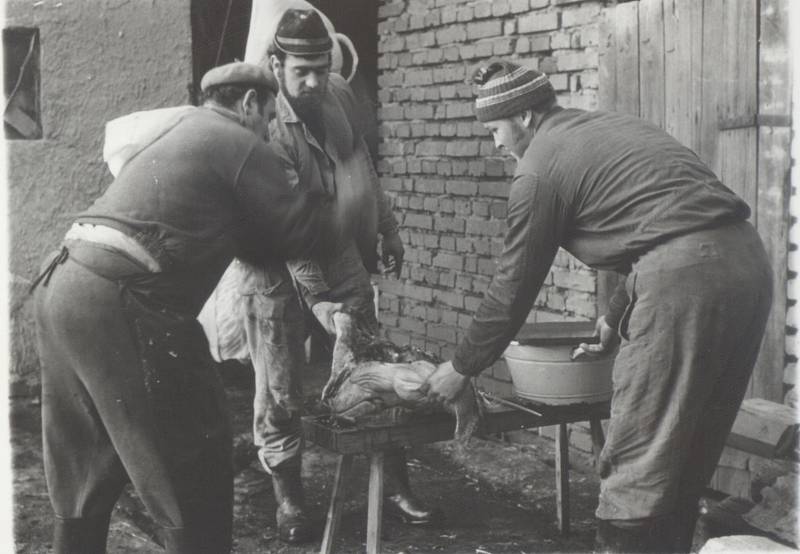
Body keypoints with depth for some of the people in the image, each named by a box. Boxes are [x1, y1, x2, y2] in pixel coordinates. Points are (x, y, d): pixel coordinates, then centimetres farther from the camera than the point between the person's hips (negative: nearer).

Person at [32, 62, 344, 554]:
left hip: (65, 284, 9)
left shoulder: (179, 128, 25)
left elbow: (244, 236, 27)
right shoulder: (241, 145, -2)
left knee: (86, 469, 21)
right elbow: (305, 232, 3)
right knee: (193, 465, 3)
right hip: (122, 304, -9)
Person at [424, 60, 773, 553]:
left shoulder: (540, 167, 1)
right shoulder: (610, 127, 26)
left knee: (638, 458, 0)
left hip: (686, 276, -9)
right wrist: (616, 320, 41)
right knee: (687, 455, 19)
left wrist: (461, 369, 16)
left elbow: (514, 288, 4)